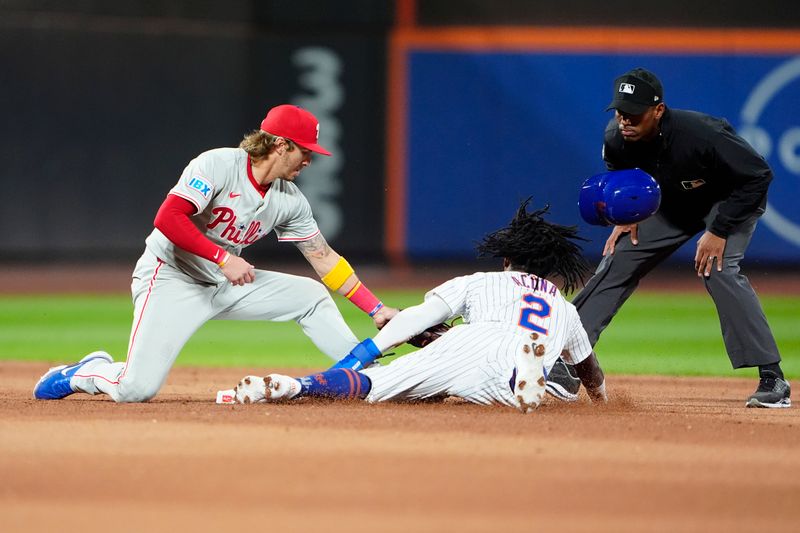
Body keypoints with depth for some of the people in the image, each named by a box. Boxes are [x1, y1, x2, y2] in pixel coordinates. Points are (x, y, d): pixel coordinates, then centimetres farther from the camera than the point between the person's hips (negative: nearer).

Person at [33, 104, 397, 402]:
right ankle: (86, 374, 10)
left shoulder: (291, 201, 3)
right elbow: (167, 218, -27)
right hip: (170, 276, -7)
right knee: (137, 389, -21)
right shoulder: (217, 166, -19)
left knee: (312, 296, -2)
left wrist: (376, 309, 4)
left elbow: (324, 258, 9)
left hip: (227, 283, 7)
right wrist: (224, 258, -30)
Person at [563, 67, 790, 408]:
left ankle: (773, 380, -25)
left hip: (729, 200, -6)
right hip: (672, 203, 6)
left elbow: (759, 175, -31)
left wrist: (719, 231, -30)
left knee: (718, 270, -28)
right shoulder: (616, 139, -21)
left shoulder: (699, 135, -40)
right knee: (617, 260, -2)